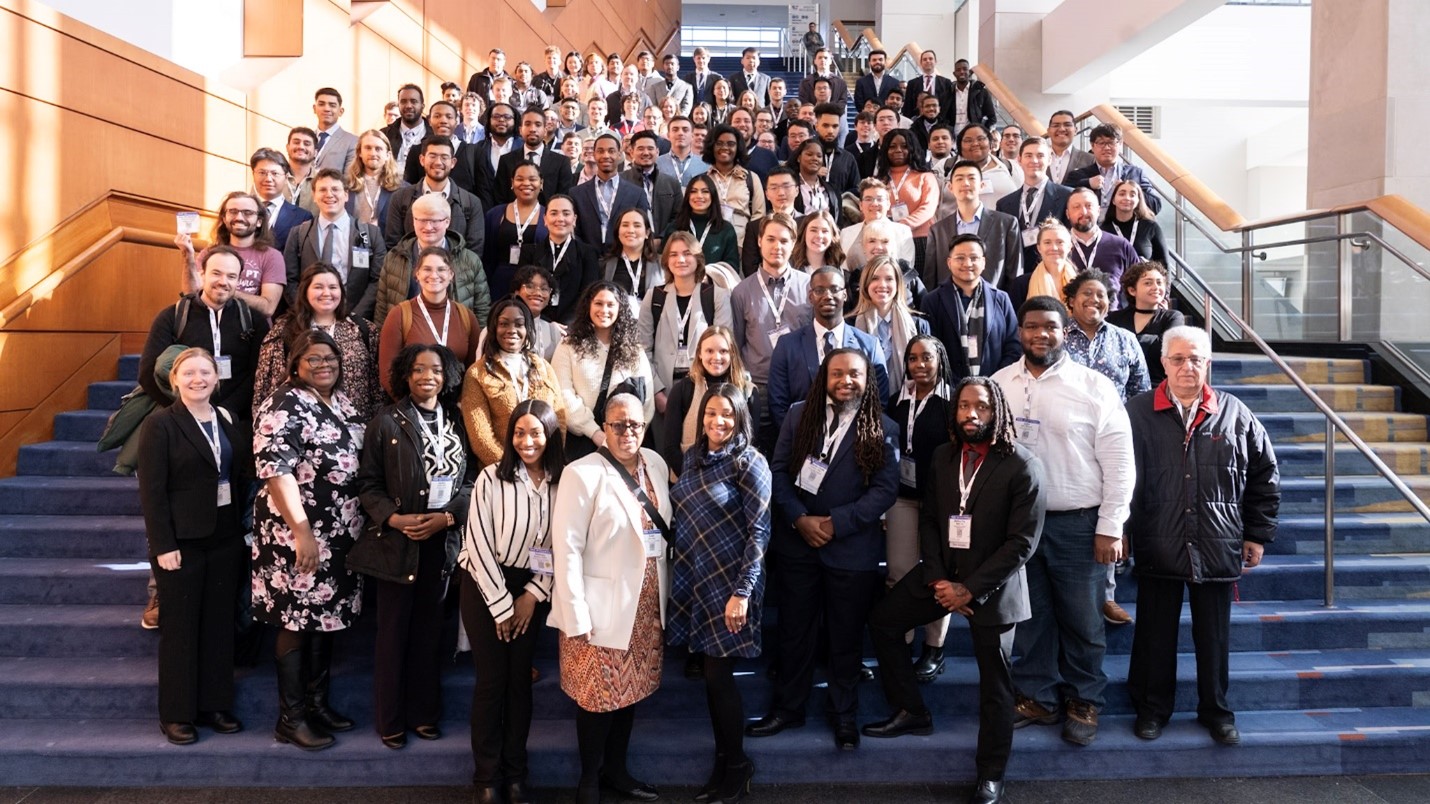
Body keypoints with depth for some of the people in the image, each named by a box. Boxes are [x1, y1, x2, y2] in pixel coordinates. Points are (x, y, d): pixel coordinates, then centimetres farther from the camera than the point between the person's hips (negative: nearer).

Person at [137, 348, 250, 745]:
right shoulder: (160, 424, -7)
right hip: (182, 540, -5)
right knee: (180, 626, 5)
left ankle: (214, 705, 22)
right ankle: (176, 714, 17)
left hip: (225, 537, 5)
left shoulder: (229, 422, 8)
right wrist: (163, 545, -15)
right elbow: (151, 491, -11)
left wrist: (240, 525, 1)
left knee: (219, 624, 11)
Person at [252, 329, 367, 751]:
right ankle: (291, 718, 12)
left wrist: (361, 522, 15)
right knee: (297, 621, 0)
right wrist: (301, 530, -23)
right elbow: (275, 469, -19)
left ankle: (318, 703, 27)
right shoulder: (285, 405, -11)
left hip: (340, 532, 8)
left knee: (326, 617, 14)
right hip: (297, 531, -8)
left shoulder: (343, 404, 12)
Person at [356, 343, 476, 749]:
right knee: (394, 629, 7)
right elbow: (368, 483, -4)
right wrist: (393, 518, -18)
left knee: (428, 628, 13)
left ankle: (423, 712, 27)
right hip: (397, 542, -3)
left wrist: (448, 516, -12)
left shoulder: (457, 422, 5)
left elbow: (471, 479, 2)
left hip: (442, 540, 3)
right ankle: (389, 719, 21)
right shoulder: (387, 422, -3)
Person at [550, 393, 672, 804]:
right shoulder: (582, 474, -15)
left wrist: (663, 597, 9)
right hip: (602, 610, -6)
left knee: (629, 691, 18)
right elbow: (567, 549, -17)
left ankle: (616, 769, 37)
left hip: (647, 606, 6)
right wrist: (577, 618, -19)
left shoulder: (656, 463, 4)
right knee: (598, 697, 8)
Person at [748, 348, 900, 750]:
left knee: (846, 637, 13)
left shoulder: (883, 428, -4)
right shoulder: (799, 415, 2)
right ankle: (787, 708, 31)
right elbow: (779, 471, 0)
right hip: (797, 542, 2)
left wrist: (835, 523, -17)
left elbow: (885, 488, -9)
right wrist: (800, 519, -13)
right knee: (794, 631, 14)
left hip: (852, 548, -2)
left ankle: (844, 714, 31)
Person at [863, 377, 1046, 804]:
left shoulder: (1023, 465, -15)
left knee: (993, 685, 6)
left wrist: (970, 589, -19)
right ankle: (911, 712, 26)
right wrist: (937, 579, -8)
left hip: (992, 585, -5)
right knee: (883, 621, 10)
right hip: (943, 574, 6)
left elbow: (1023, 541, -17)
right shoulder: (942, 456, 3)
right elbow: (928, 519, 6)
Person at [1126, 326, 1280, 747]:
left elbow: (1265, 475, 9)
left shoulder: (1234, 414, 2)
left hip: (1219, 549, 1)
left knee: (1214, 636, 13)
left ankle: (1216, 711, 31)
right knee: (1156, 634, 10)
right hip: (1158, 549, -1)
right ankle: (1153, 708, 26)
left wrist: (1258, 534, 9)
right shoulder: (1138, 413, -3)